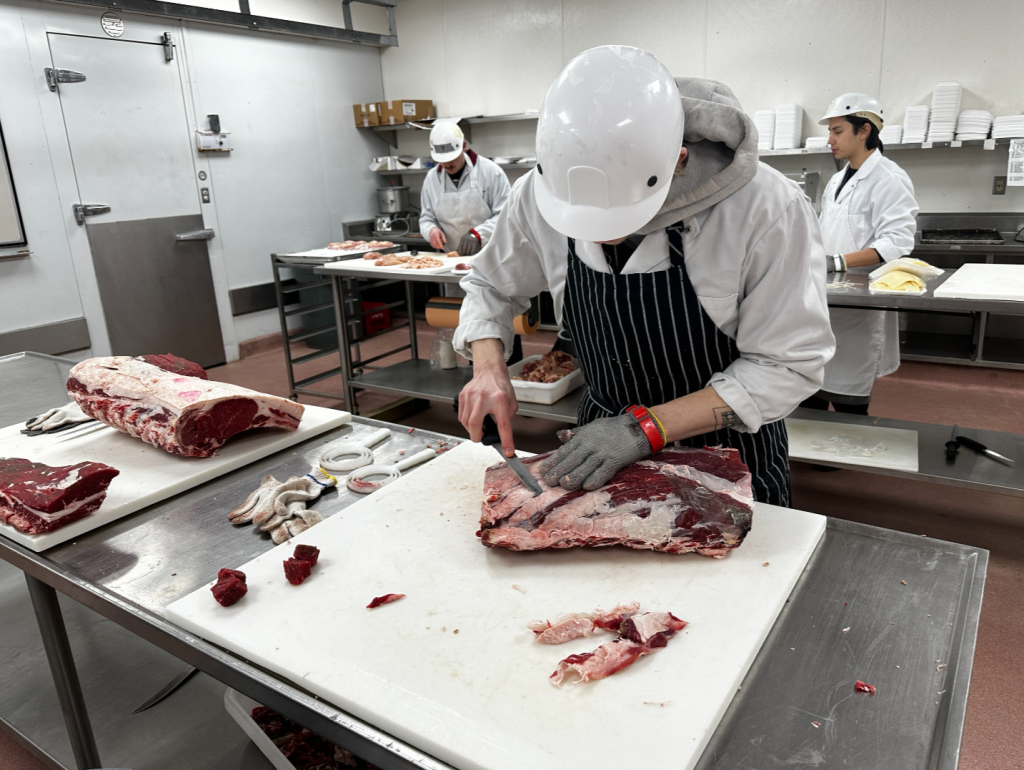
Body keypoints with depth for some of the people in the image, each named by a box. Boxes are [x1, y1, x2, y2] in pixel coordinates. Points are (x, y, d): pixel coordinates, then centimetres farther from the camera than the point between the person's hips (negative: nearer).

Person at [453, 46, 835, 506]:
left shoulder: (768, 209, -30)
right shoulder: (540, 193, -18)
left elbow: (789, 364, -24)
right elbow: (490, 286, 0)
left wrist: (646, 426, -32)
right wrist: (489, 368, -19)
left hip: (727, 450, -2)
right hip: (605, 434, 3)